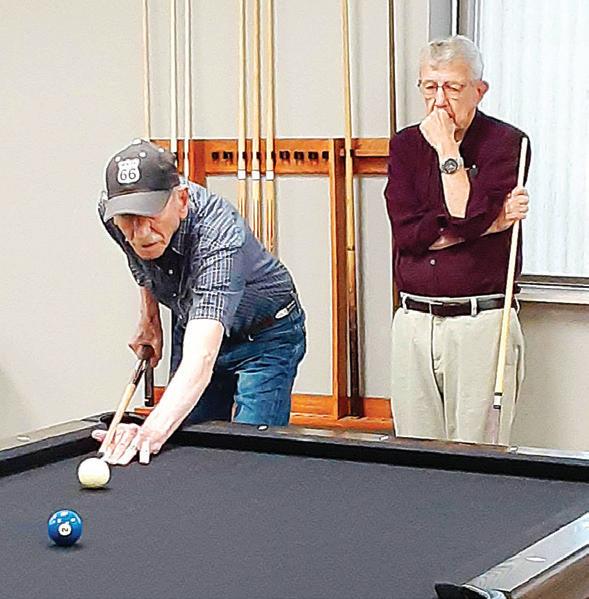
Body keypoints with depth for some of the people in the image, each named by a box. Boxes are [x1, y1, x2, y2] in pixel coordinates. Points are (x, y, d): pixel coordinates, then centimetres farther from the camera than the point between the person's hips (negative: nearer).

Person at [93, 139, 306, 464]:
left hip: (264, 336, -6)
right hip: (191, 324, 6)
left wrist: (153, 429, -70)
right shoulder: (110, 212, -23)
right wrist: (149, 316, 1)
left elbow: (200, 359, -56)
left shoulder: (218, 234, -43)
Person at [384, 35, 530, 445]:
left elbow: (469, 217, -17)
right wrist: (493, 221, -10)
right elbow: (406, 233, -4)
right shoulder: (406, 145, 10)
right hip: (413, 322, 4)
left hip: (482, 323, -4)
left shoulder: (506, 143, -2)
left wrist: (447, 150, -8)